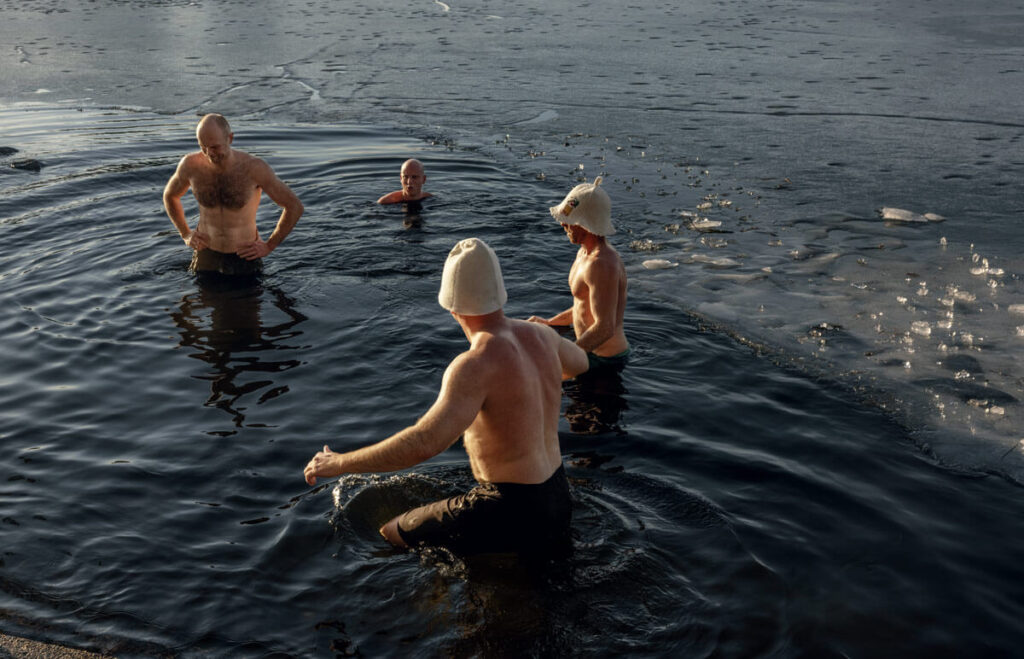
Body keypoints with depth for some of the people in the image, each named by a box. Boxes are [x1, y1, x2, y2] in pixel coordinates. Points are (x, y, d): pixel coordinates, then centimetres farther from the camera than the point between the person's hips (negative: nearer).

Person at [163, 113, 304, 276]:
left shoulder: (254, 168, -21)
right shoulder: (190, 165, -11)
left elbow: (295, 207, -13)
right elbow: (170, 196, 13)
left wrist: (269, 246, -9)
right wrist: (186, 234, 6)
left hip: (244, 258, -2)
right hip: (206, 256, 3)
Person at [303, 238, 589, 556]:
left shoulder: (476, 365, -27)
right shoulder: (540, 335, -2)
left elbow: (424, 442, -37)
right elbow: (579, 363, 21)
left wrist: (339, 463, -26)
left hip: (512, 512, -8)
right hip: (558, 495, 8)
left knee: (390, 534, 4)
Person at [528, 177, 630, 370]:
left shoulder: (601, 264, -27)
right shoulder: (585, 252, 6)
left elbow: (604, 328, -30)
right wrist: (549, 323, 19)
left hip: (604, 361, -10)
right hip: (591, 351, 10)